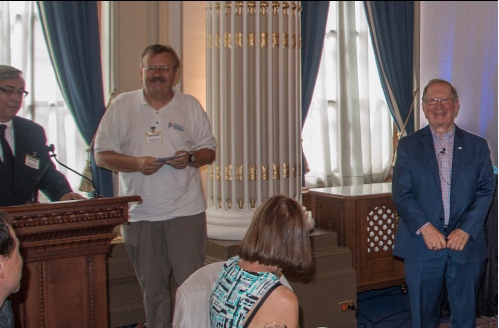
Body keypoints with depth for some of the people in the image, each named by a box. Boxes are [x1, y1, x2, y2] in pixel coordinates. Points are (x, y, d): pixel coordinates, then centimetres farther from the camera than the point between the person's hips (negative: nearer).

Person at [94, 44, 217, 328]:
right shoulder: (122, 106, 5)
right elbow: (102, 155, 2)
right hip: (140, 213, 1)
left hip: (186, 210, 0)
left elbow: (209, 152, 10)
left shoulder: (191, 106, 8)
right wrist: (136, 163, -15)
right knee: (152, 287, 10)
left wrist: (190, 158, -13)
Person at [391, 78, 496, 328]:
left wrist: (466, 230, -11)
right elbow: (400, 194, -1)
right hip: (422, 246, -1)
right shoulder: (408, 145, 6)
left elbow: (486, 190, 1)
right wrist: (424, 228, -15)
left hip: (466, 244, 1)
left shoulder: (477, 146, 8)